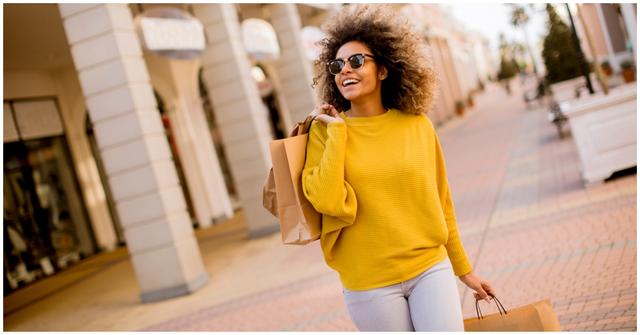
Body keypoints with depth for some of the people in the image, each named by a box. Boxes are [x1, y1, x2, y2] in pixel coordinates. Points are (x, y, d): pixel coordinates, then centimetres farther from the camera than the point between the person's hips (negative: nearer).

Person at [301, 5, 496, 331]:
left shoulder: (418, 125, -1)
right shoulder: (325, 130, -5)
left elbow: (441, 203, 8)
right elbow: (329, 202, -19)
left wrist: (463, 268, 14)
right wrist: (337, 132, -14)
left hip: (431, 268, 2)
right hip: (370, 283, -1)